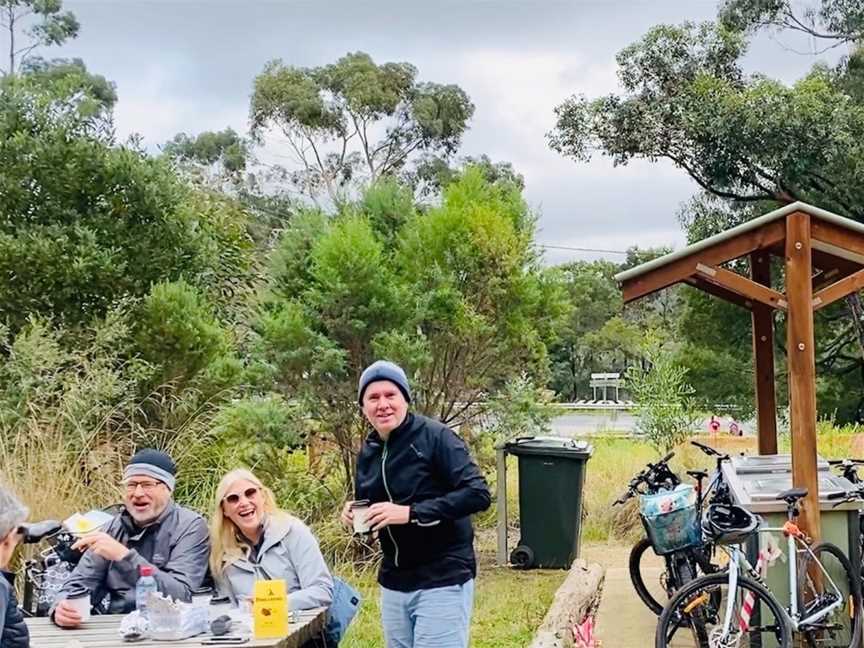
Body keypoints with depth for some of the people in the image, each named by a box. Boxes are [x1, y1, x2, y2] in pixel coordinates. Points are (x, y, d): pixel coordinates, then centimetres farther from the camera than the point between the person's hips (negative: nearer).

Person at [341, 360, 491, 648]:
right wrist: (354, 513, -3)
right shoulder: (368, 451, 8)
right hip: (393, 582, 7)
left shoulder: (435, 436, -12)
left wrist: (411, 512, -25)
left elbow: (478, 494, -21)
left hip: (442, 581, -7)